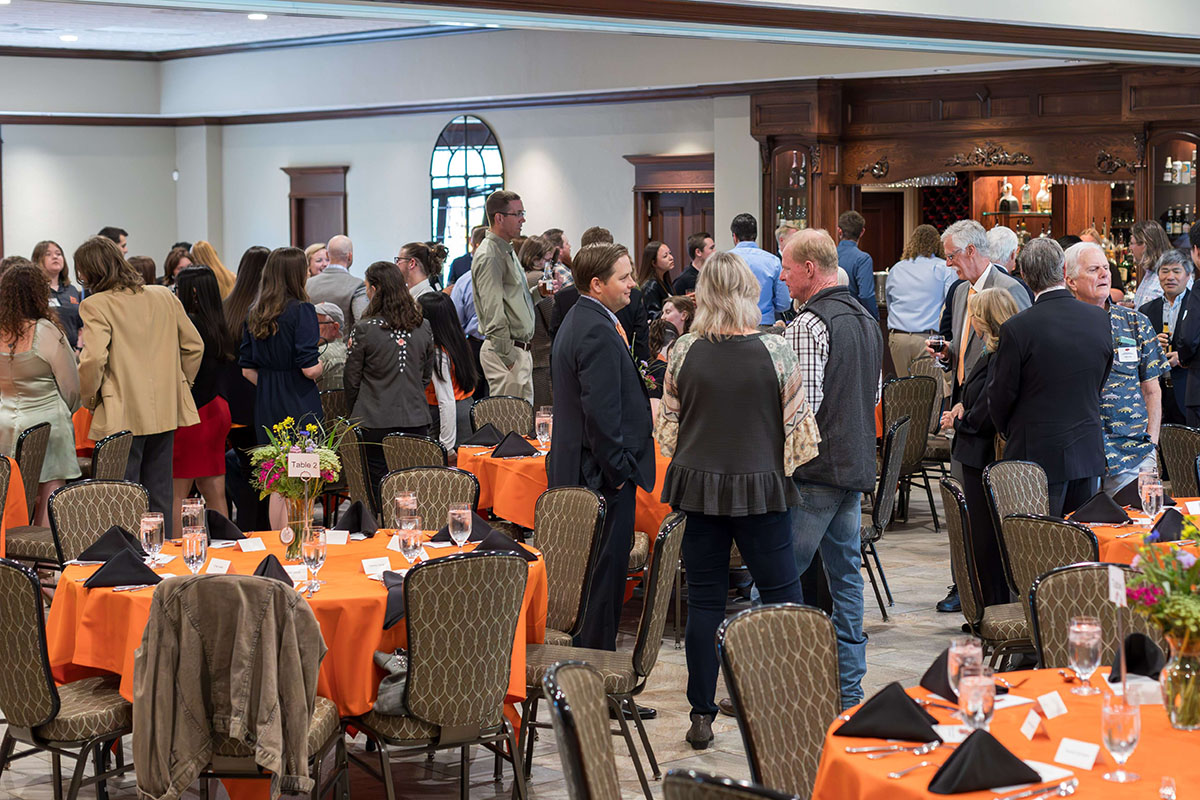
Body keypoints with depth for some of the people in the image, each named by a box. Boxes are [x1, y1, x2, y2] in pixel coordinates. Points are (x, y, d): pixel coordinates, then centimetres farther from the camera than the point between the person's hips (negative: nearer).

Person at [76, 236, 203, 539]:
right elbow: (194, 346, 12)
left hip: (123, 416, -6)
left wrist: (90, 397, -5)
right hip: (166, 412, 6)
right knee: (159, 496, 15)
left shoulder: (95, 305, -11)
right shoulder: (164, 296, 8)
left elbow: (93, 360, -21)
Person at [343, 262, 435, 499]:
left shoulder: (364, 330, -9)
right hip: (416, 419, 4)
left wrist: (354, 413, 14)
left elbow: (351, 380, -1)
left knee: (378, 487, 2)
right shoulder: (423, 328, 3)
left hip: (375, 422, -3)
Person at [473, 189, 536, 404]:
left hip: (520, 350, 10)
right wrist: (507, 357, -20)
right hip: (506, 352, -10)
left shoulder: (507, 250, 17)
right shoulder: (489, 256, -16)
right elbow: (493, 312, -20)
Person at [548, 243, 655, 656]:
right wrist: (619, 470, -18)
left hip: (573, 467, 11)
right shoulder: (597, 331, -20)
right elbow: (601, 411, -25)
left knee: (593, 571, 17)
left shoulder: (576, 321, 14)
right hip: (602, 474, -11)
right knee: (605, 571, -2)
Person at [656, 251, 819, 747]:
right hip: (760, 488, -2)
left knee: (704, 601, 9)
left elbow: (667, 428, 4)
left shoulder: (685, 352, -4)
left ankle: (701, 716, 13)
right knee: (782, 597, 8)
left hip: (698, 487, 2)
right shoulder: (774, 351, -9)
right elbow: (798, 428, -5)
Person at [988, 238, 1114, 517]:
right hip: (1088, 452, 5)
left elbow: (1000, 397, -6)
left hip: (1038, 455, -5)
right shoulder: (1100, 319, -1)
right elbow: (1100, 383, 12)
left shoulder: (1016, 329, -15)